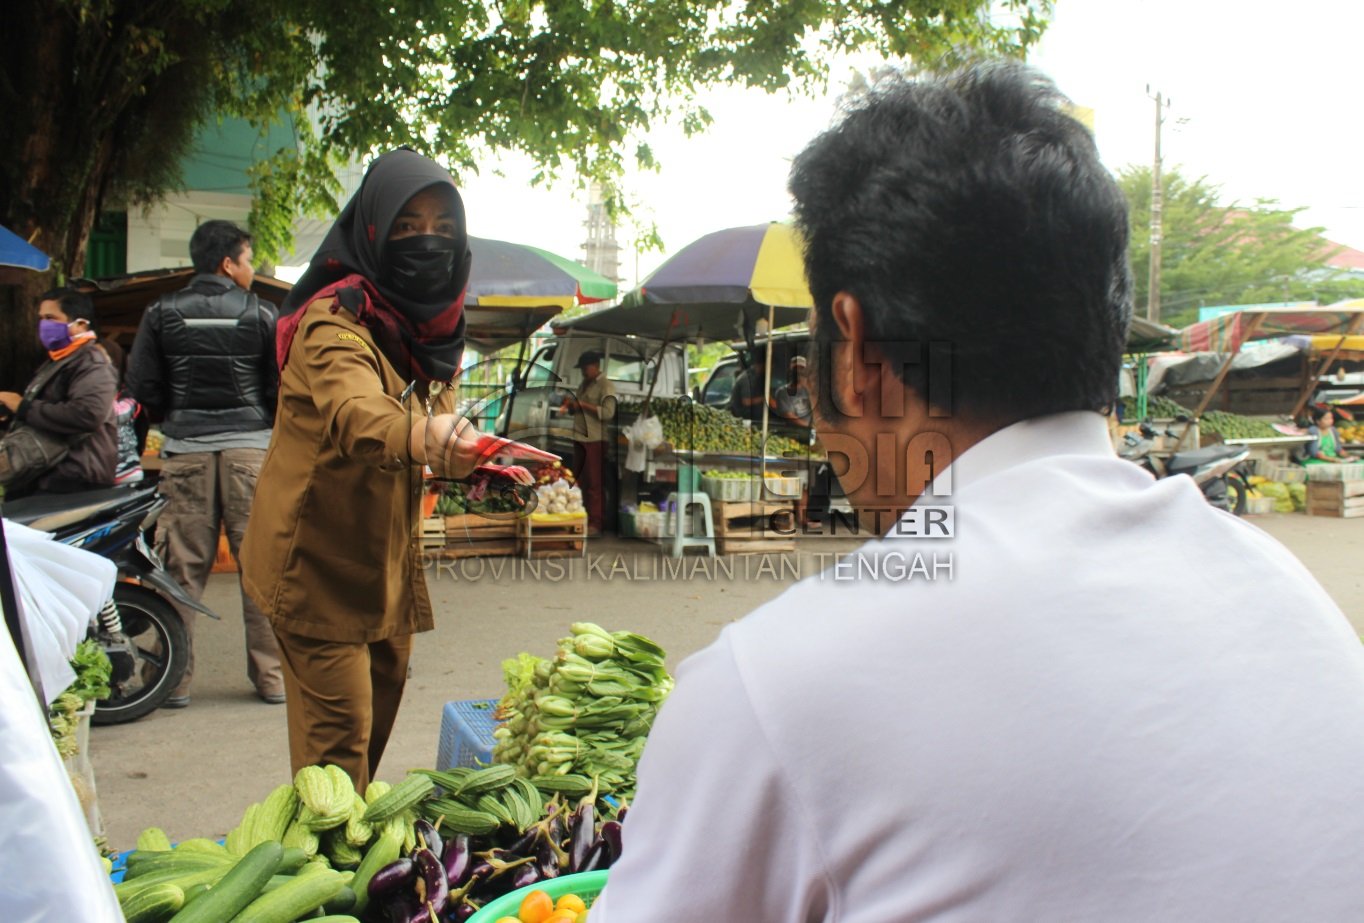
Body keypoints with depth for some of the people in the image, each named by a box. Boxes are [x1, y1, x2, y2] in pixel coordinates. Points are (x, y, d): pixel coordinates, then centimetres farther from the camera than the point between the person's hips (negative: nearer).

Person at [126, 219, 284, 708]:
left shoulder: (162, 314, 4)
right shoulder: (262, 315, -1)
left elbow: (142, 384, 3)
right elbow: (281, 387, -2)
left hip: (185, 449, 2)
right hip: (250, 447, -1)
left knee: (183, 567, 5)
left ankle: (175, 679, 8)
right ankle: (271, 676, 9)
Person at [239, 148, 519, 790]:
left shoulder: (434, 324, 5)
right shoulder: (335, 321, -21)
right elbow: (355, 413, -44)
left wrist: (475, 464, 2)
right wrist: (425, 436, -62)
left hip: (389, 556, 9)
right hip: (318, 554, -8)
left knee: (380, 705, 20)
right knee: (338, 729, -10)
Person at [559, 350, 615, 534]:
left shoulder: (605, 385, -7)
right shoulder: (583, 384, 17)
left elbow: (608, 412, -17)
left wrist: (583, 404, -16)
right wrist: (569, 403, 0)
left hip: (596, 440, -8)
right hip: (579, 438, 8)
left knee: (594, 482, -6)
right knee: (579, 479, 12)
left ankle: (595, 522, -3)